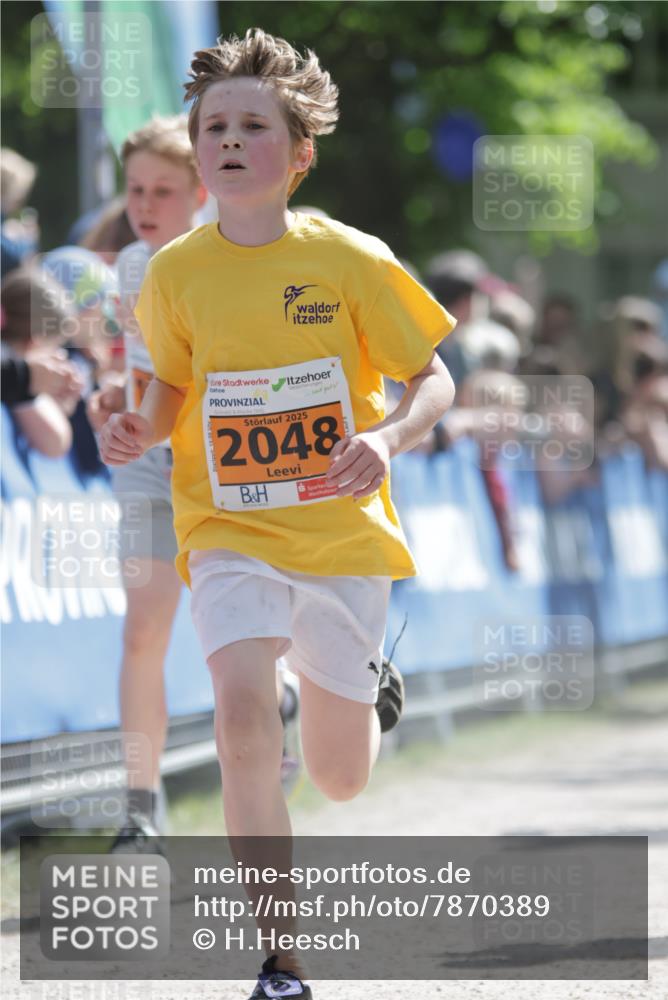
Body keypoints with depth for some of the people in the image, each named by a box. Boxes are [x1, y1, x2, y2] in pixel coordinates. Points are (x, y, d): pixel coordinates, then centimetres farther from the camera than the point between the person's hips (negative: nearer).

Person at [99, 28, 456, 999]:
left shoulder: (350, 259, -9)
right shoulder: (176, 272, -4)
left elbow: (434, 378, -1)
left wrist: (389, 438, -22)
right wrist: (138, 429, -9)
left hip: (343, 531, 0)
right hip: (229, 535, 0)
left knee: (340, 780, 10)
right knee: (244, 720, -25)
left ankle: (369, 686, 50)